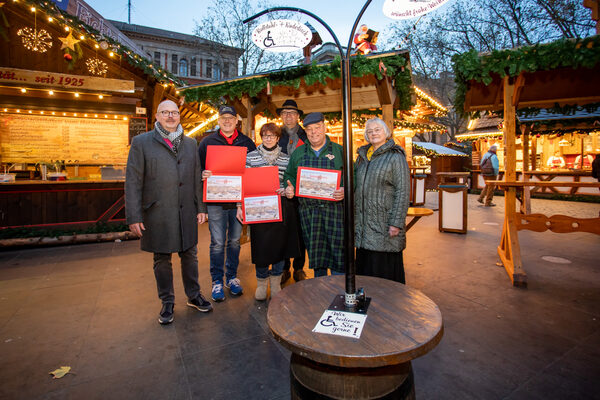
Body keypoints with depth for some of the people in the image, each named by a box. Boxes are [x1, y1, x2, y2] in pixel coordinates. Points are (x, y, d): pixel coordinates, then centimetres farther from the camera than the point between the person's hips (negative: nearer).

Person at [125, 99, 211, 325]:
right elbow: (133, 182, -3)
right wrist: (134, 216, -8)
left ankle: (194, 296, 31)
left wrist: (201, 208, 6)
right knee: (162, 260, 10)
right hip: (157, 214, -2)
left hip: (186, 213, 3)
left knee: (190, 256, 13)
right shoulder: (141, 142, 0)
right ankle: (167, 303, 28)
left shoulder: (190, 143, 10)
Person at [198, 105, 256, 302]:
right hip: (216, 200, -1)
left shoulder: (246, 142, 8)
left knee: (235, 240, 12)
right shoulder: (208, 142, 5)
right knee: (217, 242, 2)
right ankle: (217, 280, 18)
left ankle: (232, 277, 27)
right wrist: (203, 174, -16)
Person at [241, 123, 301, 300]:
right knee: (260, 244, 2)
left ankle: (275, 282, 27)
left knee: (279, 243, 8)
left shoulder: (286, 159, 9)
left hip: (281, 207, 2)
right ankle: (261, 282, 25)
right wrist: (240, 206, -4)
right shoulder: (250, 156, 5)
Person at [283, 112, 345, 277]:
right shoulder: (298, 153, 14)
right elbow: (289, 176, 19)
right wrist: (289, 188, -2)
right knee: (315, 252, 9)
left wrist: (345, 190, -16)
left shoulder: (339, 151, 6)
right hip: (308, 211, 2)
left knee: (338, 250, -2)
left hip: (335, 208, -2)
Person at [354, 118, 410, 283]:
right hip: (363, 224, 6)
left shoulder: (395, 156, -5)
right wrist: (354, 217, 14)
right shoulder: (362, 156, 14)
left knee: (385, 270, 3)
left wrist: (396, 223, -16)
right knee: (364, 267, 13)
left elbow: (403, 192, -11)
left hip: (384, 224, -6)